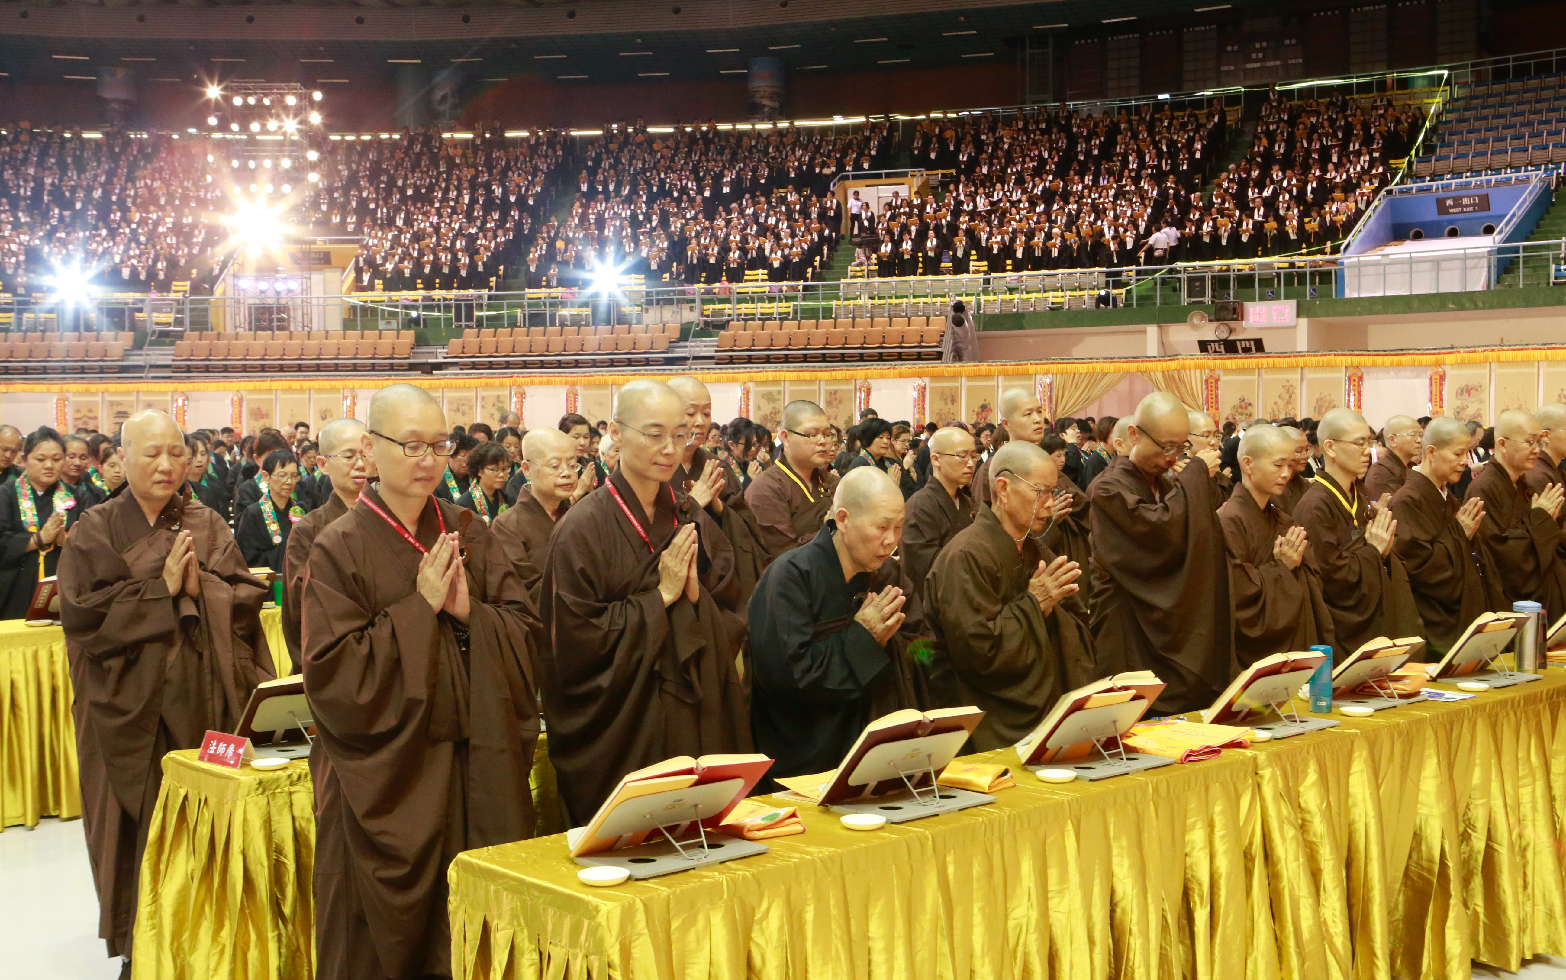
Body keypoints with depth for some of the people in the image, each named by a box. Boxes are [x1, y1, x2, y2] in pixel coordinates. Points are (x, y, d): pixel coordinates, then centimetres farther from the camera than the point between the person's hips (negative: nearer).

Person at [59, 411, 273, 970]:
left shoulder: (208, 527, 8)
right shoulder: (96, 532, 2)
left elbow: (247, 599, 2)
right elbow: (81, 613, -9)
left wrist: (201, 587, -16)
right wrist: (162, 587, -13)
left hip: (206, 702, 2)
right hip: (132, 707, -2)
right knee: (144, 827, 2)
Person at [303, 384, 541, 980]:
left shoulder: (468, 533, 6)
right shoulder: (341, 547, -6)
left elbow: (525, 631, 3)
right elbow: (331, 671, -13)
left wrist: (468, 613, -15)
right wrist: (419, 608, -16)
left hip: (476, 768, 4)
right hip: (386, 776, -3)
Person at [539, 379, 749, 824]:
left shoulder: (694, 523, 8)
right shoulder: (584, 528, -11)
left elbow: (734, 626, 9)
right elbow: (575, 641, -15)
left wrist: (697, 595, -11)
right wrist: (660, 596, -15)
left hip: (698, 726, 5)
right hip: (620, 733, -5)